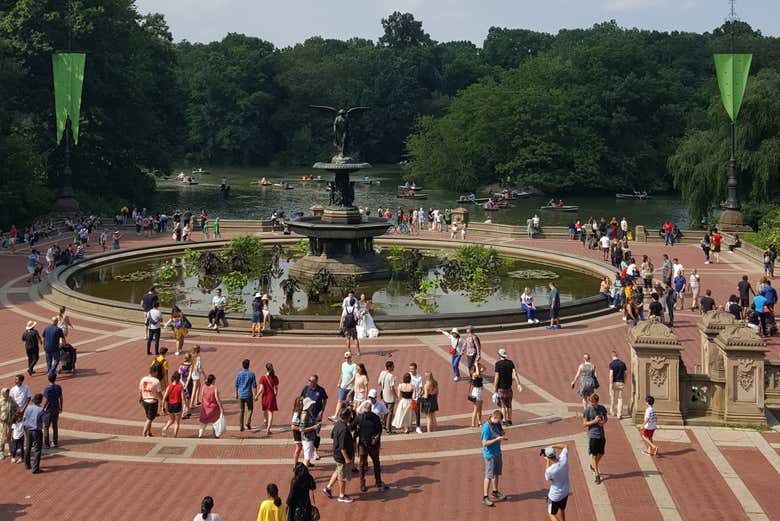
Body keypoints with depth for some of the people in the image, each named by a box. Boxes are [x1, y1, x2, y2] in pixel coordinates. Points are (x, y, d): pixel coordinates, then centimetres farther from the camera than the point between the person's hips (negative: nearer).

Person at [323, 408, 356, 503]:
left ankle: (328, 487, 33)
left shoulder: (338, 424, -2)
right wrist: (347, 458, -23)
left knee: (338, 472, 27)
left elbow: (332, 435, 16)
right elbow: (342, 447, -29)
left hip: (337, 453, 9)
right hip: (342, 456, -9)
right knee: (343, 476, 7)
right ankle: (342, 496, 21)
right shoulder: (344, 429, -31)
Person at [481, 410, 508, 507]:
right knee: (489, 476, -3)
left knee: (497, 473, 19)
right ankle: (485, 497, 3)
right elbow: (484, 443, -23)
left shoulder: (496, 424, 3)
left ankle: (495, 492, 36)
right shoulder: (486, 428, -22)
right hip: (490, 454, -8)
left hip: (497, 453, 8)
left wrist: (502, 437, -2)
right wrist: (496, 439, -28)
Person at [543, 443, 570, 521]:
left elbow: (547, 477, -8)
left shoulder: (550, 470, -35)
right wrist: (551, 447, -7)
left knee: (552, 514, 16)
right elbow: (564, 446, -2)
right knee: (561, 509, 31)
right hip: (565, 492, 6)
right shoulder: (563, 459, -23)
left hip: (555, 495, -6)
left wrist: (547, 462, -7)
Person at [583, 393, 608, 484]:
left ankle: (593, 466, 43)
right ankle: (596, 474, 12)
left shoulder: (602, 408, 0)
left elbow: (605, 418, 15)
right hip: (593, 435, -5)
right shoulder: (587, 410, -12)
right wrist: (594, 421, -23)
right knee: (594, 455, 2)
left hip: (601, 435, 5)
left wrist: (603, 421, -9)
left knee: (601, 453, 16)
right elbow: (584, 424, -9)